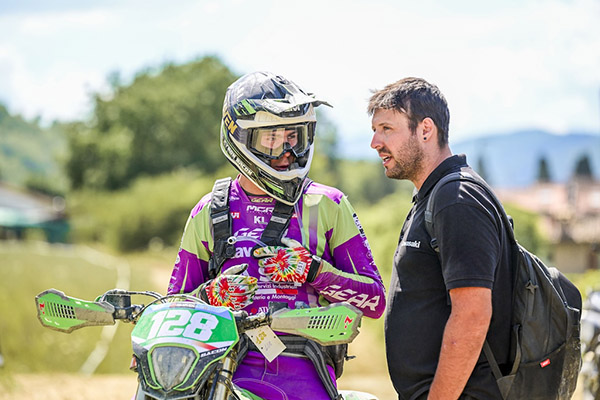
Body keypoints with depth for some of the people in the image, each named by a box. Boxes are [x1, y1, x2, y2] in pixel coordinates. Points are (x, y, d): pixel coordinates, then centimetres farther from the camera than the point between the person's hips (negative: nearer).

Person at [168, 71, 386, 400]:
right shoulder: (210, 212, 15)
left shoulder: (328, 206, 12)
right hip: (231, 371, 0)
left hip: (306, 373, 0)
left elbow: (374, 300, 8)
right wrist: (211, 295, -3)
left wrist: (313, 270, -7)